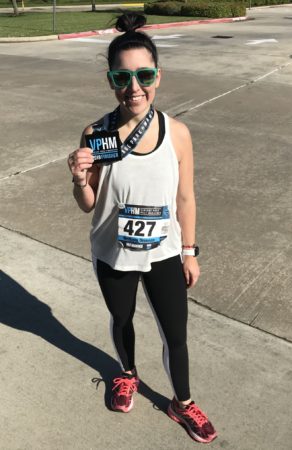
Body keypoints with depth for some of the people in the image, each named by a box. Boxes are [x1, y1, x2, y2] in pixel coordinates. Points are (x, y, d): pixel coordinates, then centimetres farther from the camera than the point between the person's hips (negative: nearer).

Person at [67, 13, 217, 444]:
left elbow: (185, 198, -3)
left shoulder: (177, 133, -14)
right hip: (114, 255, 0)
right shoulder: (95, 135, -17)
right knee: (122, 321, 25)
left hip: (164, 254, 0)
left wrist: (189, 252, 4)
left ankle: (182, 404, 42)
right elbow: (89, 206, -7)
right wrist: (80, 181, -29)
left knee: (176, 335, 13)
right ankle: (127, 374, 57)